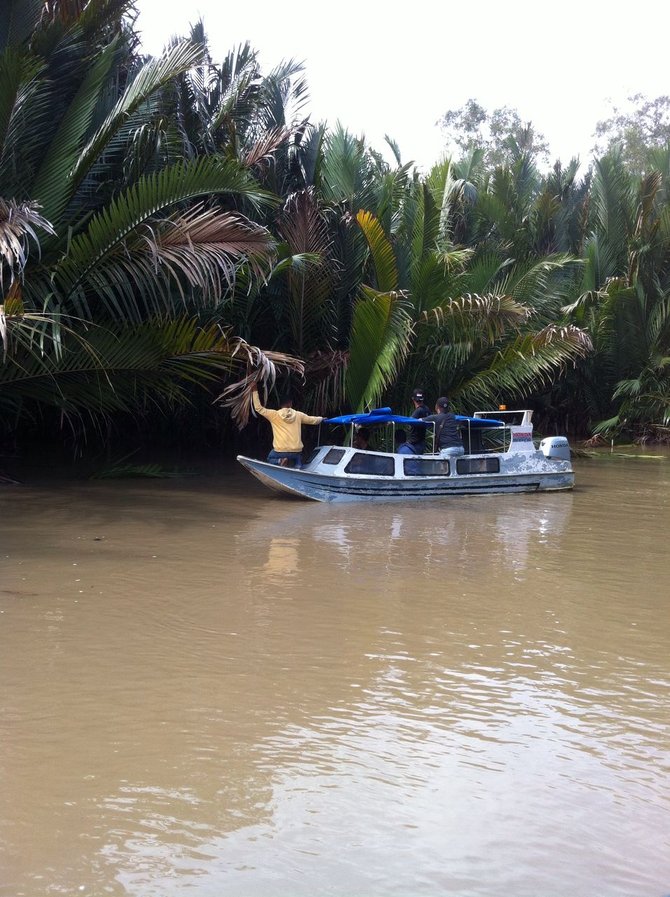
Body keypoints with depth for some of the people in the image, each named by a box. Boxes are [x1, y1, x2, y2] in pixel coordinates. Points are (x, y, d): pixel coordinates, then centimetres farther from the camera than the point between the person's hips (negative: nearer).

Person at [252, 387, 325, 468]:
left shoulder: (274, 415, -4)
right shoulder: (298, 415, 4)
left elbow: (258, 408, 1)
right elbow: (312, 420, 19)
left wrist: (255, 391, 6)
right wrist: (322, 419, 41)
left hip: (280, 451, -2)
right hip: (297, 451, 2)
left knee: (270, 459, 29)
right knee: (298, 465, 28)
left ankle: (280, 461, -5)